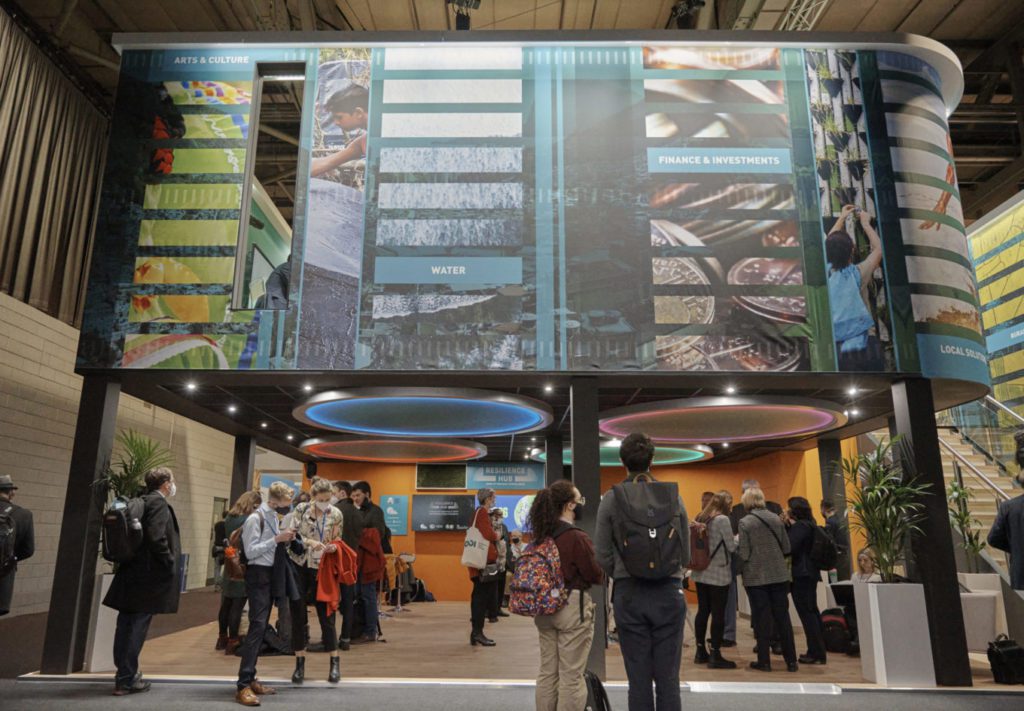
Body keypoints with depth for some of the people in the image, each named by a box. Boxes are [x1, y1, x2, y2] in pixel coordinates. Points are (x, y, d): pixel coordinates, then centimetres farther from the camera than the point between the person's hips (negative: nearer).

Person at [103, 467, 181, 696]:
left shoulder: (141, 502, 13)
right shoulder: (159, 503, -14)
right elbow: (156, 538, -24)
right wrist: (171, 564, -14)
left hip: (131, 572, 9)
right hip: (148, 575, -9)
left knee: (126, 626, 14)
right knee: (137, 628, -1)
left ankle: (125, 674, 25)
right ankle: (126, 680, 6)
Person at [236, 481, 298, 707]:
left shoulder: (274, 517, 11)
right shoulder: (255, 519, -15)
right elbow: (250, 551, -19)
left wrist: (285, 539, 1)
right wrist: (277, 539, -23)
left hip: (271, 574, 9)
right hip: (258, 575, -9)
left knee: (261, 628, 13)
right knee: (257, 627, -13)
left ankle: (250, 679, 23)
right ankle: (243, 686, -11)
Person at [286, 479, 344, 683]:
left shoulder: (335, 514, -2)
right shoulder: (301, 510, -5)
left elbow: (337, 541, 6)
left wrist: (333, 547, -16)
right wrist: (309, 542, -24)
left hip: (321, 569, 0)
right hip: (299, 565, 0)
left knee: (326, 614, 2)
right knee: (298, 614, 5)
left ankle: (335, 663, 12)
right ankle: (300, 663, 17)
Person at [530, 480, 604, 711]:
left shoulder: (541, 535, 3)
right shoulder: (577, 537, -18)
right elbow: (596, 575, -11)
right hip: (572, 607, -7)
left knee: (547, 672, 15)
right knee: (571, 675, 4)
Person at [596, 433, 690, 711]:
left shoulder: (611, 500, -5)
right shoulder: (673, 496, -1)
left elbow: (604, 557, -3)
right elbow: (685, 554, 4)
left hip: (629, 595, -1)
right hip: (668, 593, 1)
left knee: (639, 681, 7)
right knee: (668, 681, 8)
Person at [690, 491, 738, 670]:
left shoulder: (700, 519, 9)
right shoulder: (722, 519, -13)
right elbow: (732, 547, -10)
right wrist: (738, 539, 8)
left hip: (701, 573, 7)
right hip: (719, 574, -7)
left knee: (703, 611, 12)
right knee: (718, 614, -1)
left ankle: (700, 652, 19)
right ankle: (715, 655, 2)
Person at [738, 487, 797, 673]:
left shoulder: (745, 523, -12)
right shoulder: (776, 518, 1)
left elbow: (744, 554, -14)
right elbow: (786, 548, 4)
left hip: (756, 577, -3)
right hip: (779, 575, 4)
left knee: (762, 619, 5)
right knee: (783, 617, 11)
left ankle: (764, 661, 11)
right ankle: (791, 661, 16)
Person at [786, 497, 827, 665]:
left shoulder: (800, 526, -15)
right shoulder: (808, 524, 15)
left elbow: (789, 547, -23)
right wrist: (787, 525, 9)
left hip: (802, 574, -10)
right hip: (808, 573, 10)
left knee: (807, 613, -6)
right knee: (811, 611, 13)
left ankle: (816, 653, -4)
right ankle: (818, 651, 19)